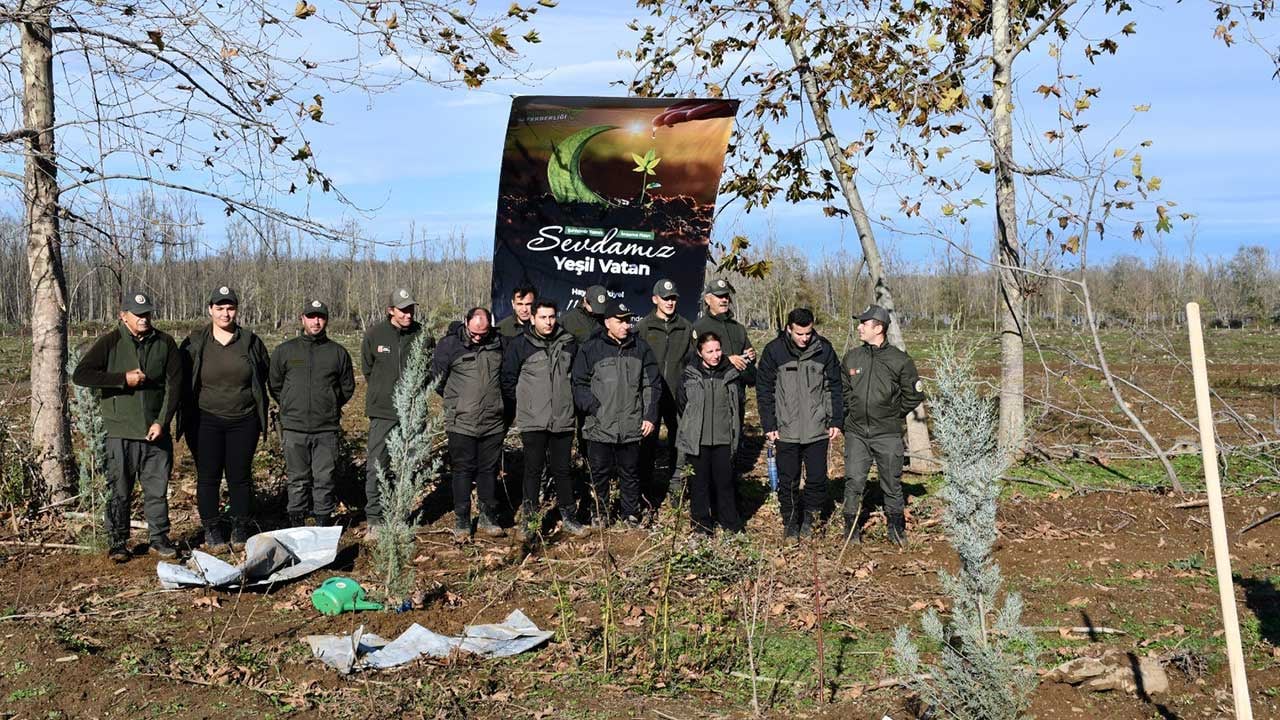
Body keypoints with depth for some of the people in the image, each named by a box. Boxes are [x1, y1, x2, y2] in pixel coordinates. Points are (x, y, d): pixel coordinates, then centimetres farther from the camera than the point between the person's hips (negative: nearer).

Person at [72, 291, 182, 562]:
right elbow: (80, 375, -10)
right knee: (119, 491, 4)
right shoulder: (110, 343, -2)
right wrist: (123, 378, -16)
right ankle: (117, 542, 16)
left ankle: (159, 538, 20)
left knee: (157, 489, 8)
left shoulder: (165, 343, 4)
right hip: (121, 432, -2)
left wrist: (162, 422, -7)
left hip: (156, 431, 2)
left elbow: (174, 384, 2)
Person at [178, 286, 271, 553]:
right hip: (207, 422, -1)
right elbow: (184, 383, 5)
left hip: (243, 421, 1)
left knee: (240, 476, 5)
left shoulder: (251, 342, 4)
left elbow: (262, 381, 10)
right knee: (208, 477, 3)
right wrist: (186, 420, 1)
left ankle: (240, 529, 17)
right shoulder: (195, 343, 1)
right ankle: (211, 531, 14)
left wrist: (261, 418, 7)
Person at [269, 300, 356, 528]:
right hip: (294, 428, 0)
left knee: (325, 479, 2)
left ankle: (324, 522, 10)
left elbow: (348, 387, 16)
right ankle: (296, 523, 14)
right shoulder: (285, 351, 6)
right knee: (297, 480, 6)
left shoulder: (338, 352, 6)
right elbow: (275, 385, 14)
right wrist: (290, 407, 14)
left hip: (327, 429, 0)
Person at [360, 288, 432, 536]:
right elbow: (367, 369, 11)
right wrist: (382, 392, 11)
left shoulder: (423, 336, -4)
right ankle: (374, 519, 3)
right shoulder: (374, 335, -4)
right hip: (382, 412, -1)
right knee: (376, 466, -4)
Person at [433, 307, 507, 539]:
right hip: (461, 423, -3)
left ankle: (488, 518, 20)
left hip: (493, 423, 3)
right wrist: (455, 400, 9)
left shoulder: (498, 343, 3)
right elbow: (437, 377, 3)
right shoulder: (450, 344, -6)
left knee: (489, 470, 9)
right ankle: (461, 521, 11)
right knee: (463, 471, 2)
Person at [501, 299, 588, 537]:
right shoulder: (520, 344, -4)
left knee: (562, 469, 10)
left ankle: (568, 517, 19)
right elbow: (508, 380, 2)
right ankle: (528, 518, 14)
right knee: (533, 469, 5)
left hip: (563, 419, 2)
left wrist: (569, 399, 11)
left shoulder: (569, 343, 4)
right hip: (533, 421, -2)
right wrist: (523, 402, 2)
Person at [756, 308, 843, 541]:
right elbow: (764, 390, 0)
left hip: (818, 430, 1)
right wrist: (769, 426, -3)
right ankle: (790, 522, 21)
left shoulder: (824, 350, -2)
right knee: (788, 481, 6)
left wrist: (836, 421, 2)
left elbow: (834, 388, 6)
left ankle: (809, 516, 25)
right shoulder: (773, 351, -5)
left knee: (817, 478, 5)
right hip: (786, 431, -1)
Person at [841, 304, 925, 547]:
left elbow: (914, 395, 4)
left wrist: (895, 414, 4)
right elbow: (843, 390, 18)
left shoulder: (900, 360, -5)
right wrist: (848, 414, 10)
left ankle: (896, 529, 22)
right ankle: (852, 527, 14)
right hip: (856, 433, 2)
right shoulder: (851, 358, 4)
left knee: (892, 485, 7)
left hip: (888, 435, -2)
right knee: (853, 482, 1)